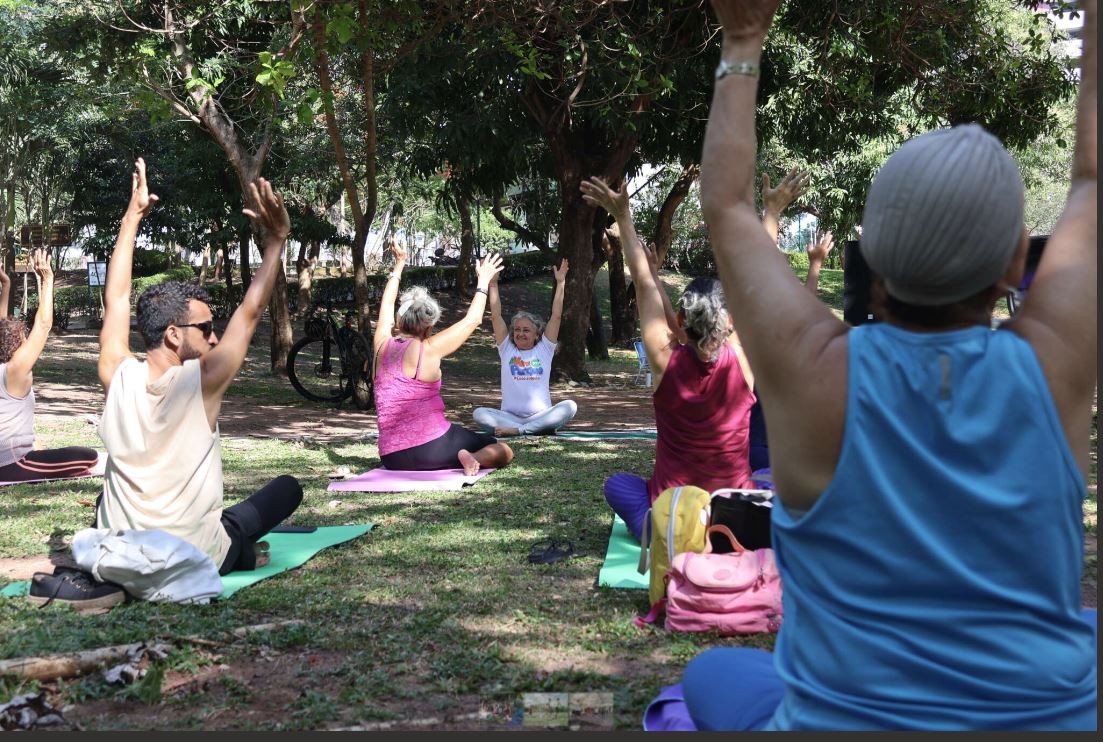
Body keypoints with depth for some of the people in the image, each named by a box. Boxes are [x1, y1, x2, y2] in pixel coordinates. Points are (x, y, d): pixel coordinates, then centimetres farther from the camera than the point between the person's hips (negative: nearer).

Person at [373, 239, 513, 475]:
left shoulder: (383, 346, 4)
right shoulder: (427, 349, -10)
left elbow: (387, 305, 24)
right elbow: (472, 320, 2)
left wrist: (399, 265, 35)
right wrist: (483, 281, 14)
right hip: (432, 445, -8)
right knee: (504, 451, 3)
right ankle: (473, 458, -22)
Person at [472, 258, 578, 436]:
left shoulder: (544, 349, 10)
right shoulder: (507, 350, 12)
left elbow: (556, 316, 4)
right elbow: (496, 316, 6)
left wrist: (560, 283, -1)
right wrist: (493, 284, 1)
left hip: (541, 415, 0)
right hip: (509, 416, 0)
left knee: (569, 406, -28)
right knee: (479, 413, -27)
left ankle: (518, 430, -35)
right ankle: (542, 428, -34)